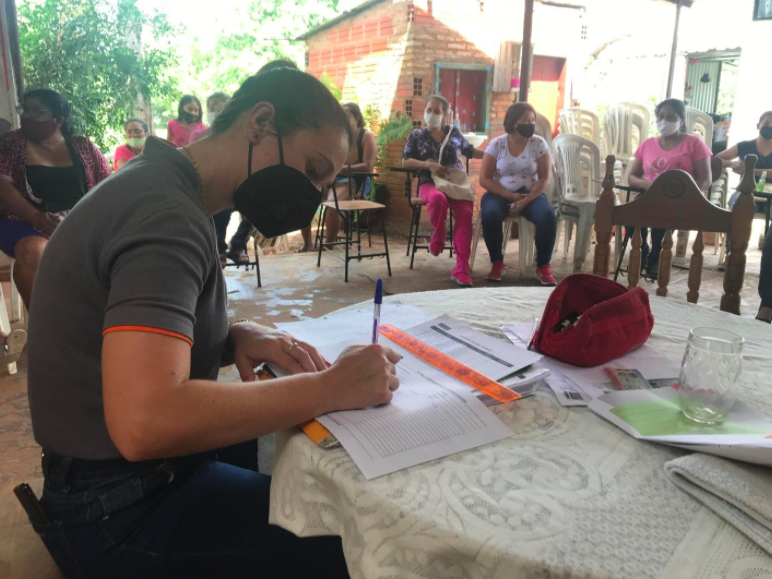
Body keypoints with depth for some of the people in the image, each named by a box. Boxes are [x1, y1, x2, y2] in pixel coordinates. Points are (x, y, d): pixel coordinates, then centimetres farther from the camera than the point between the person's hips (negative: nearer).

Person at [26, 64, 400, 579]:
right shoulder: (166, 211, -25)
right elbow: (144, 423, -36)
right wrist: (330, 387, -29)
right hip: (119, 513, -9)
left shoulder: (166, 187, 6)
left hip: (150, 469, 9)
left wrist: (234, 337, -5)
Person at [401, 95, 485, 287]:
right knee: (437, 198, -41)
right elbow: (405, 162, 5)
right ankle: (438, 239, -11)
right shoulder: (417, 135, 11)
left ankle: (461, 269, -32)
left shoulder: (453, 132, 18)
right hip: (430, 183, -2)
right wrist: (428, 165, -10)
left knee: (465, 212, -29)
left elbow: (469, 151, 30)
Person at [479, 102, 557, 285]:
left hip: (530, 194, 1)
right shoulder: (497, 144, -4)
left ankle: (543, 267, -14)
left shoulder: (539, 143, -2)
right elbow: (484, 179, -6)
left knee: (548, 216, -30)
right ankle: (497, 263, -13)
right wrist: (511, 196, -16)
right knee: (490, 214, -34)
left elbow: (544, 179, -5)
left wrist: (525, 201, -19)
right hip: (501, 193, -1)